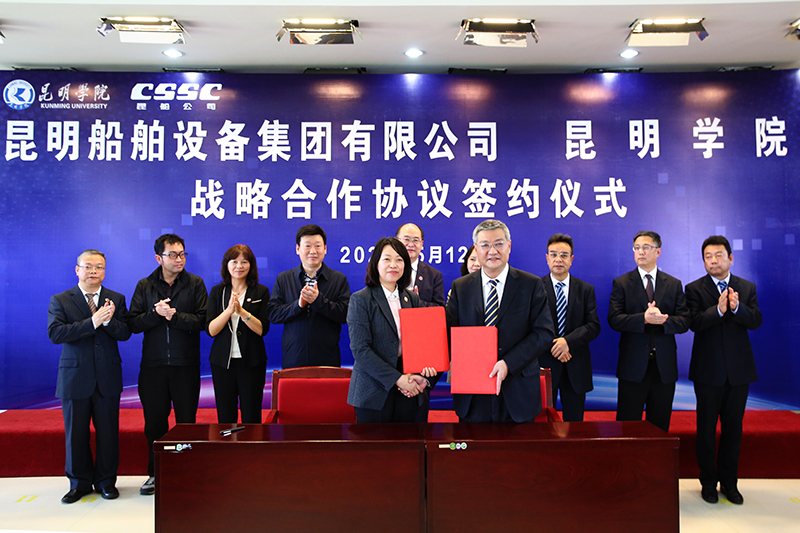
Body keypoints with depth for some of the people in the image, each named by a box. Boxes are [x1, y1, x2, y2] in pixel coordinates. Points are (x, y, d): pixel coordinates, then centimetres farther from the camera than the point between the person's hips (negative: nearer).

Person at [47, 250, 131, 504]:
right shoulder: (60, 300, 2)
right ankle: (79, 483, 23)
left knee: (108, 431, 6)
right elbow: (55, 333, -13)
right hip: (75, 377, -1)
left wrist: (109, 321, -24)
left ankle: (106, 480, 21)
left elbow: (125, 333, -3)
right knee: (75, 433, 8)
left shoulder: (117, 299, 7)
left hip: (108, 377, 1)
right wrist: (92, 322, -23)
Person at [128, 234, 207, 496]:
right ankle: (156, 473, 23)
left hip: (186, 365, -2)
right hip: (153, 365, 2)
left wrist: (173, 316, -15)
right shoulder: (144, 286, 7)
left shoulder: (195, 283, 2)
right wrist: (156, 313, -14)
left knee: (187, 422, 4)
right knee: (154, 422, 9)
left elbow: (202, 320, -7)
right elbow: (133, 324, 1)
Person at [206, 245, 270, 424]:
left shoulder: (261, 292, 3)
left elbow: (263, 329, -6)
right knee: (225, 417, 6)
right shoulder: (217, 292, 7)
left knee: (251, 417, 1)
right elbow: (210, 330, -2)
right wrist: (229, 310, -16)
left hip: (252, 362, -1)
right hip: (222, 362, 2)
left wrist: (242, 311, -18)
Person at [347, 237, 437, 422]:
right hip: (374, 393, -4)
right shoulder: (360, 300, -4)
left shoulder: (413, 299, 12)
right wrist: (397, 378, -16)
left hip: (408, 393, 4)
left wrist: (424, 378, -6)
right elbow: (360, 350, -12)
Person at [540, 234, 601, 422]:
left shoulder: (586, 289, 8)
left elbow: (594, 325, 0)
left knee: (574, 421, 8)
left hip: (576, 367, 2)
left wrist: (568, 341, -15)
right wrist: (553, 346, -14)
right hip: (545, 364, -2)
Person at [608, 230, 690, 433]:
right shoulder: (621, 283, 2)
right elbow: (614, 320, -9)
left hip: (665, 366, 2)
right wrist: (644, 319, -24)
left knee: (660, 427, 10)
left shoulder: (674, 285, 9)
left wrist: (663, 320, -20)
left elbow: (684, 321, 1)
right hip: (633, 365, -2)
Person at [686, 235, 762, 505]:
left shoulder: (747, 288, 7)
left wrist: (737, 308, -25)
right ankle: (709, 482, 21)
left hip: (739, 369, 3)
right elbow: (694, 323, -16)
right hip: (708, 371, -2)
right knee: (706, 428, 7)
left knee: (733, 428, 11)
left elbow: (756, 321, -7)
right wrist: (718, 309, -31)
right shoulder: (695, 289, -2)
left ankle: (729, 482, 24)